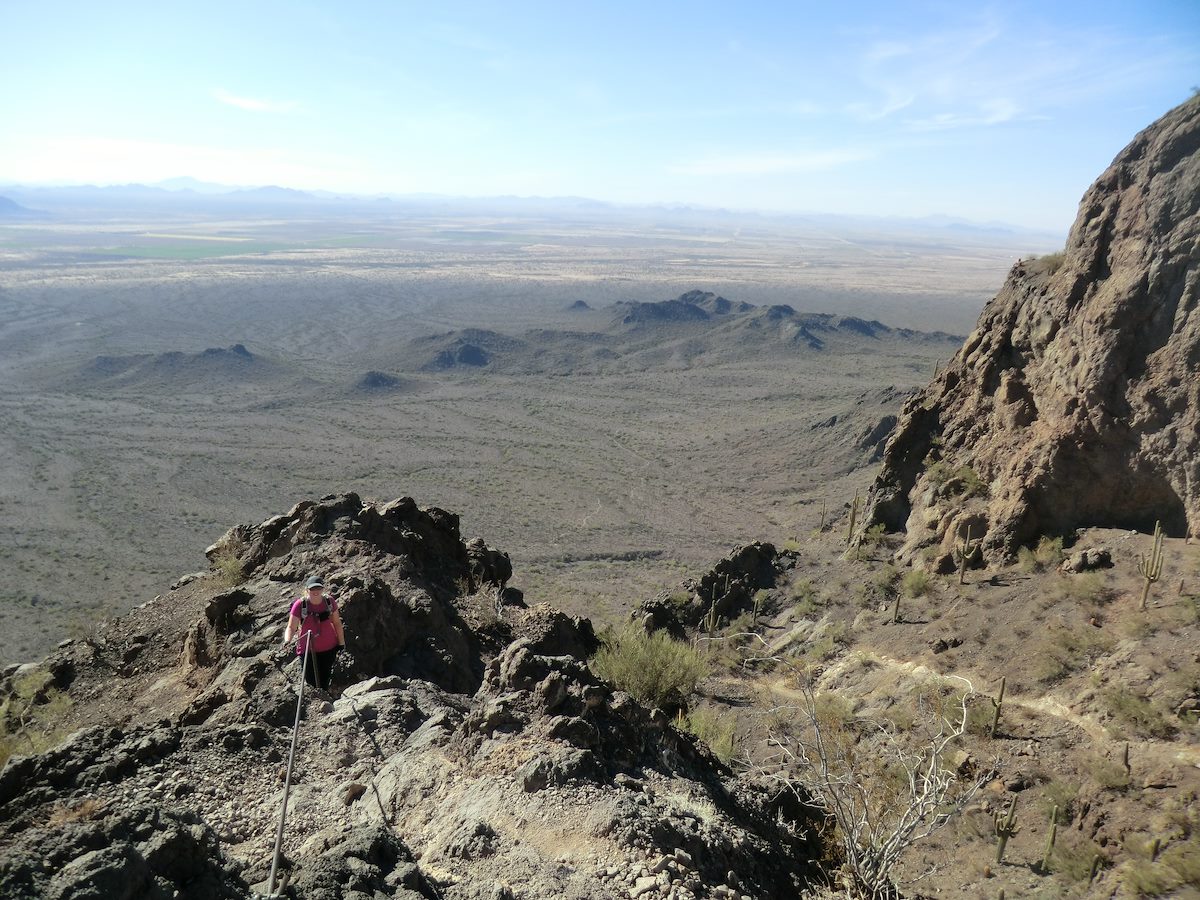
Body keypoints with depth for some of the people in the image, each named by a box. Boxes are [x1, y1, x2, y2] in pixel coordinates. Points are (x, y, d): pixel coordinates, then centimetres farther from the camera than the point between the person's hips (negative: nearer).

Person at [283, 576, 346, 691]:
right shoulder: (300, 605, -16)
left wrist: (341, 643, 5)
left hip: (329, 648, 2)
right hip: (307, 650, -2)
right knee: (311, 683, -1)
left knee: (324, 682, 13)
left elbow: (337, 623, 2)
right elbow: (291, 627, -17)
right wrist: (287, 641, -37)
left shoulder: (330, 602, -8)